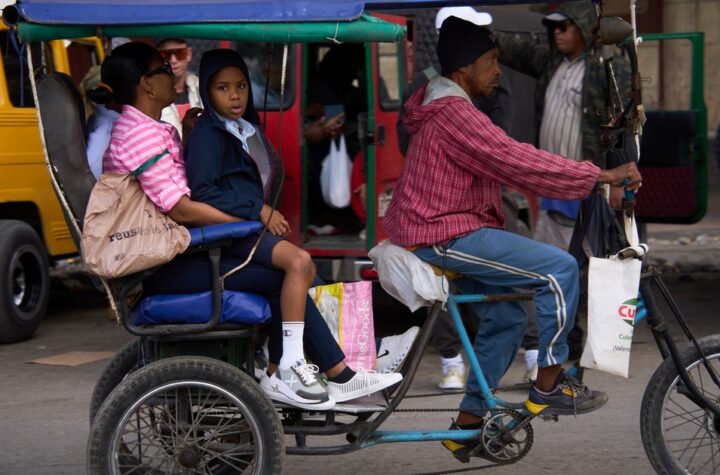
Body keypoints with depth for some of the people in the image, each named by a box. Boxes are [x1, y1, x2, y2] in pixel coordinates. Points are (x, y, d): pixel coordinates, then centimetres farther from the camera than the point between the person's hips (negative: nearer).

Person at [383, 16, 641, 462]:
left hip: (443, 230, 11)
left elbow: (507, 164, 18)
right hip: (445, 236, -11)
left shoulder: (446, 108, 17)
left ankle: (468, 424, 21)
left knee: (506, 317, 16)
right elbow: (517, 161, -24)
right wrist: (601, 176, -20)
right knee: (560, 268, -14)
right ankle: (549, 386, -4)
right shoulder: (454, 114, -19)